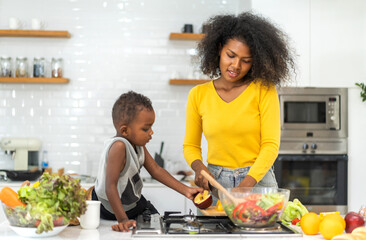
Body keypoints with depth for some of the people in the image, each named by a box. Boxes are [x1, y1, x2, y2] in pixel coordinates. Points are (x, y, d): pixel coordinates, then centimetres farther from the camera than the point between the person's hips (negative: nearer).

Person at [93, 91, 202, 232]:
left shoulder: (138, 144, -6)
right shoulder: (119, 146, -35)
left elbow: (156, 170, 1)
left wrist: (185, 190, -3)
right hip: (111, 209, -8)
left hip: (134, 202, 8)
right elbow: (110, 187, -35)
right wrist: (123, 219, -36)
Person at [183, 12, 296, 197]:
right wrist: (199, 166, -7)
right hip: (215, 182, 2)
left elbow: (271, 144, -5)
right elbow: (190, 145, 14)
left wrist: (247, 184, -18)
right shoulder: (198, 95, 6)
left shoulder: (264, 90, 1)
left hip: (258, 181, -1)